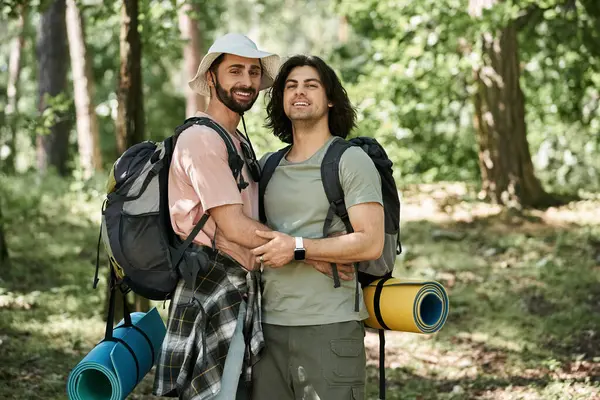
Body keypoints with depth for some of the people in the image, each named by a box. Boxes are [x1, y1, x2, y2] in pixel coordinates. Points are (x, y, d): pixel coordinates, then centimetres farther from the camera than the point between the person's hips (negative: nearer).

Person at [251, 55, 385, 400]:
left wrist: (297, 248, -16)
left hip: (330, 328, -5)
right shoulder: (266, 166, 16)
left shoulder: (351, 160, -2)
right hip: (270, 324, 5)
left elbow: (370, 244, -12)